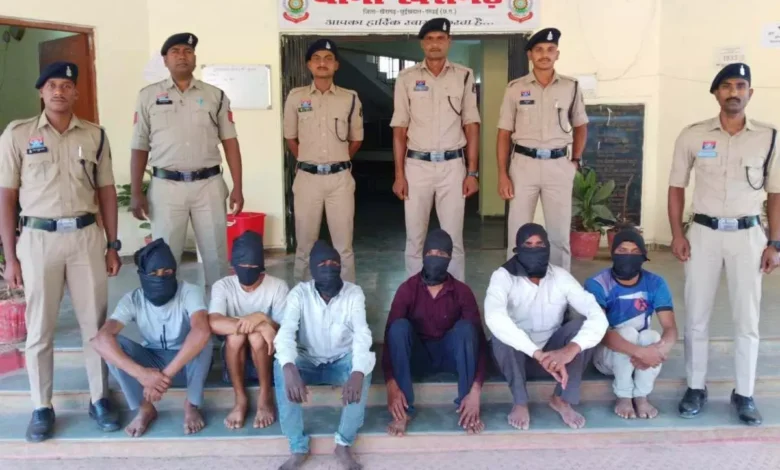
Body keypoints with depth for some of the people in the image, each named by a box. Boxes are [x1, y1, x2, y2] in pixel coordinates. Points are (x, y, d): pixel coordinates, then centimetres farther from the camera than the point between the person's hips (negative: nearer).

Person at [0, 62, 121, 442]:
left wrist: (112, 245, 7)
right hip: (39, 238, -1)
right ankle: (41, 408, 21)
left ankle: (99, 399, 23)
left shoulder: (95, 135, 6)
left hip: (87, 236, 2)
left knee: (95, 322, 8)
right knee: (40, 328, 7)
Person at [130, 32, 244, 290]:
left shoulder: (215, 95, 8)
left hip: (208, 184, 1)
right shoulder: (148, 96, 6)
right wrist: (135, 192, 0)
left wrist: (237, 187, 0)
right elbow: (139, 147, 6)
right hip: (166, 185, 0)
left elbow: (230, 142, 6)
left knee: (216, 253, 7)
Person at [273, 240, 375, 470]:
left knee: (366, 364, -33)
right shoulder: (299, 293, -14)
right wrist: (290, 369, -51)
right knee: (280, 367, -32)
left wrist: (357, 373, -49)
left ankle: (344, 444, -19)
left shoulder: (353, 293, -14)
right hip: (308, 363, 0)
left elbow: (362, 334, -28)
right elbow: (285, 333, -28)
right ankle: (298, 447, -20)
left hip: (342, 362, 0)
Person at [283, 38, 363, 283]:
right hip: (307, 178, 0)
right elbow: (290, 137, 11)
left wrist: (338, 161, 12)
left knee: (343, 245, 5)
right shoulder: (296, 97, 3)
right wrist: (306, 161, 9)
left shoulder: (350, 98, 3)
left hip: (340, 178, 0)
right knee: (305, 244, 7)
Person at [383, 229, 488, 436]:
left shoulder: (462, 292, -12)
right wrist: (391, 385, -35)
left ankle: (465, 405, -23)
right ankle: (404, 411, -29)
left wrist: (476, 390, -32)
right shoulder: (407, 289, -13)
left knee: (466, 327, -30)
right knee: (399, 326, -31)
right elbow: (390, 334, -20)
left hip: (449, 355, 0)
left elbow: (479, 339, -18)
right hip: (417, 356, 0)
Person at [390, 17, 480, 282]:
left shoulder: (464, 76, 4)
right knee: (415, 238, 6)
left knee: (453, 238, 4)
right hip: (417, 165, 0)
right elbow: (399, 130, 3)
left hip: (452, 165, 0)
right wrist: (399, 174, -3)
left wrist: (472, 172, -1)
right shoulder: (407, 78, 3)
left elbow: (471, 127, 4)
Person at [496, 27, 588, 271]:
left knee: (559, 233, 7)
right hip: (523, 164, -1)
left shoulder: (571, 87, 5)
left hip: (558, 165, 1)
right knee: (518, 232, 4)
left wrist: (576, 160, 6)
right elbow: (504, 134, 1)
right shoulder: (515, 88, 1)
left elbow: (580, 126, 17)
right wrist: (502, 174, -4)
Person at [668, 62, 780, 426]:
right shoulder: (693, 135, 0)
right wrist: (677, 233, -4)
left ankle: (744, 394, 20)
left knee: (747, 318, 7)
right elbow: (677, 186, 4)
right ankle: (696, 388, 21)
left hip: (748, 234, 0)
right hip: (704, 232, 0)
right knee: (696, 315, 6)